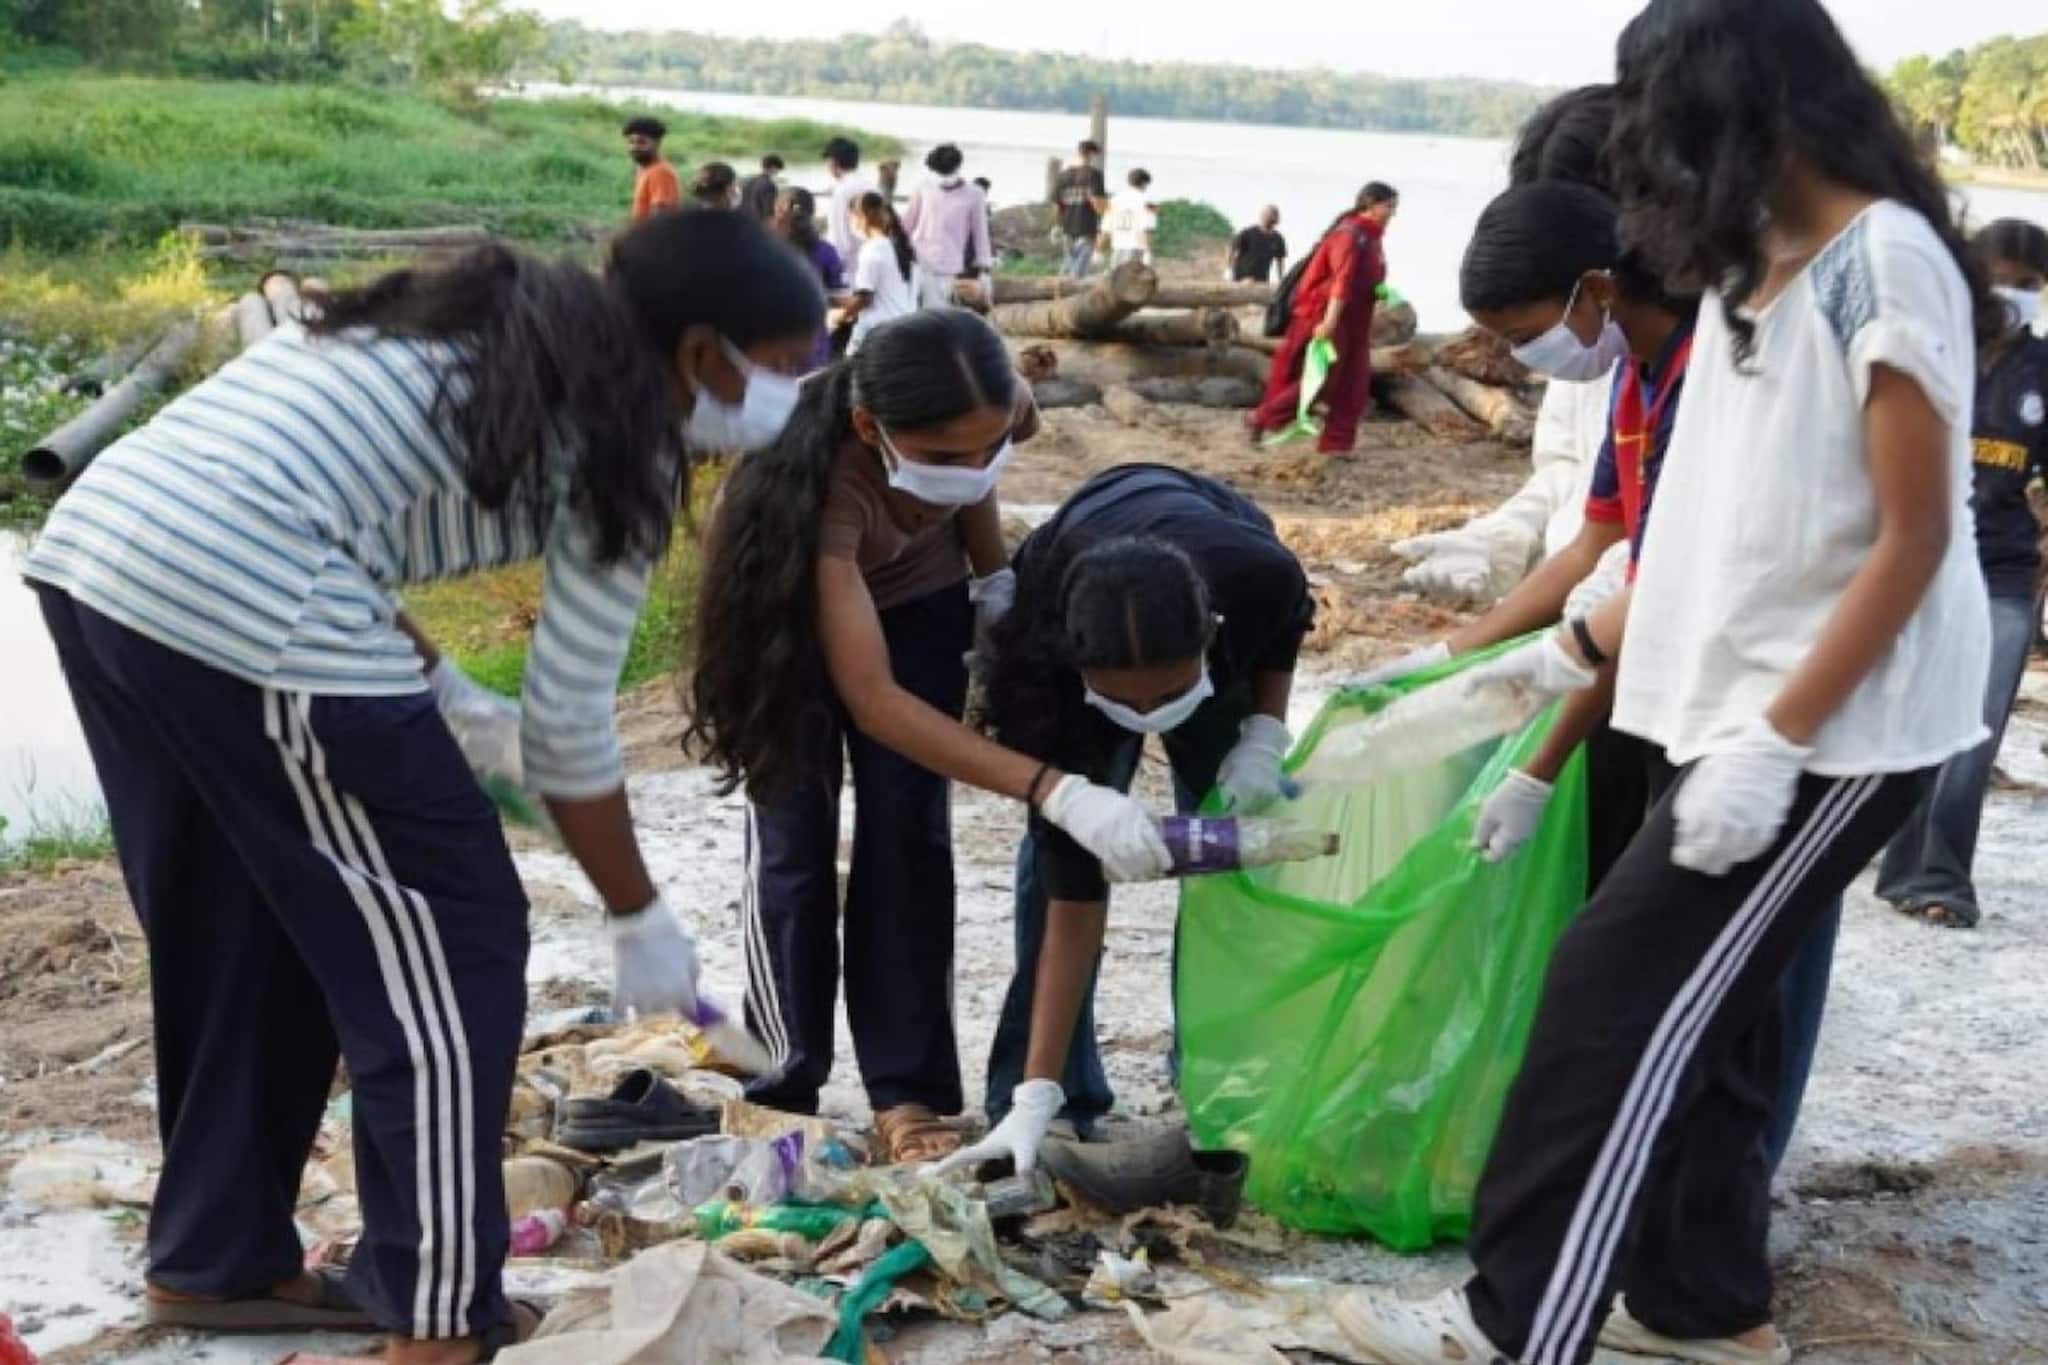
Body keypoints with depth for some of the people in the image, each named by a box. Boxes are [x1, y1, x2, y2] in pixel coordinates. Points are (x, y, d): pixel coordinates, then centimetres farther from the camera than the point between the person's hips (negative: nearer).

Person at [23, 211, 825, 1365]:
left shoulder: (491, 325, 24)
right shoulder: (623, 438, 1)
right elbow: (568, 726, 2)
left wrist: (423, 689, 18)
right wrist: (643, 921, 13)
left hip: (94, 547, 9)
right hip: (235, 601, -9)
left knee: (237, 937, 22)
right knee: (447, 948, 4)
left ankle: (217, 1259, 36)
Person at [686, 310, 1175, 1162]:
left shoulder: (984, 417, -32)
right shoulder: (822, 477, -45)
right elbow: (873, 699, -47)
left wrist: (995, 571, -14)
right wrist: (1058, 794, -53)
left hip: (917, 599, 4)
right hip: (793, 613, -3)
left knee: (907, 835, -2)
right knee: (793, 845, -5)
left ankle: (905, 1093, 3)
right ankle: (782, 1093, 8)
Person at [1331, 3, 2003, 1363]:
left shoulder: (1884, 264, -17)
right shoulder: (1756, 267, 11)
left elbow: (1916, 537, -19)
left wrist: (1777, 739, -22)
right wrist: (1580, 648, 16)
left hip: (1836, 727, -8)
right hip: (1740, 702, 9)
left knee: (1622, 995, -6)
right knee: (1699, 1004, 13)